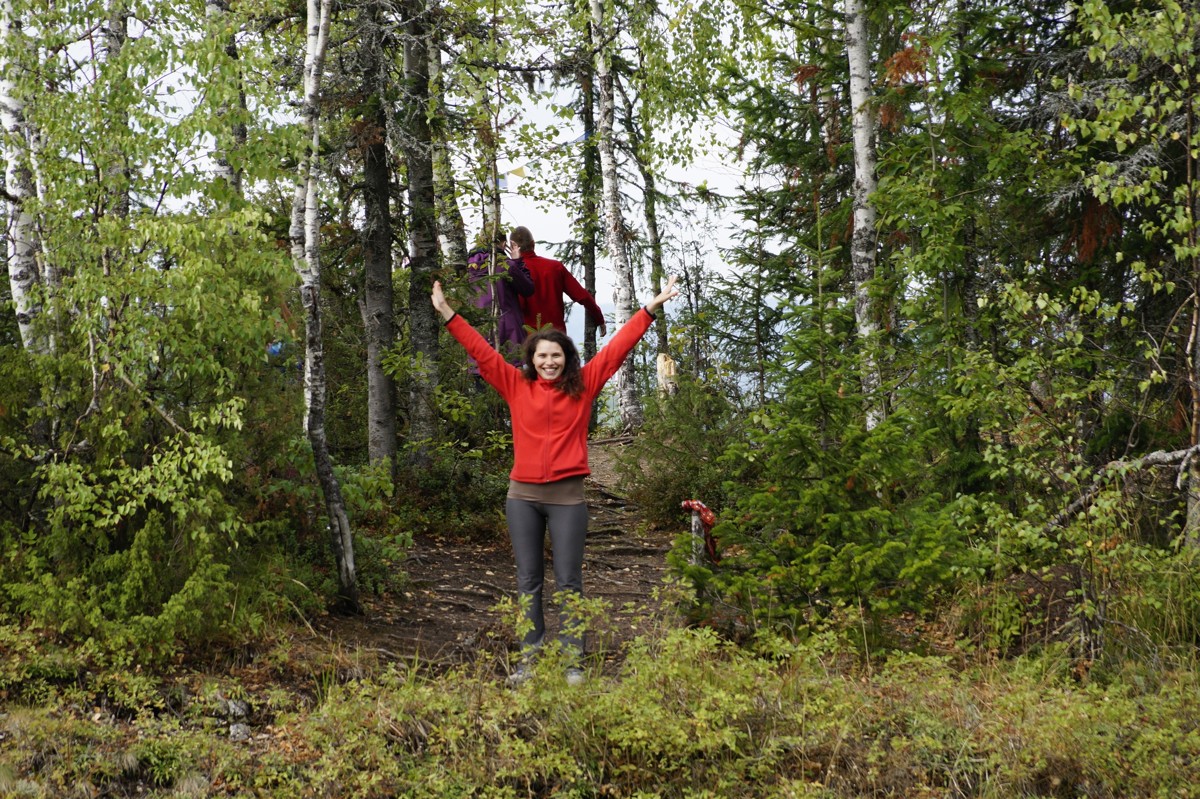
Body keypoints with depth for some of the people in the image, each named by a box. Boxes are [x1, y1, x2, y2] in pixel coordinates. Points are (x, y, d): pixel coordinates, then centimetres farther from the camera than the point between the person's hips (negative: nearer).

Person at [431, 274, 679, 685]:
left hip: (567, 496, -2)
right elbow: (480, 350, 8)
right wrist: (448, 315, 7)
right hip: (522, 496, 2)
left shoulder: (583, 385, 4)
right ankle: (528, 659, 12)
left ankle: (573, 662, 3)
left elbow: (616, 348, 4)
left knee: (569, 581, 1)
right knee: (528, 581, 7)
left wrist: (649, 309, 3)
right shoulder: (516, 386, 6)